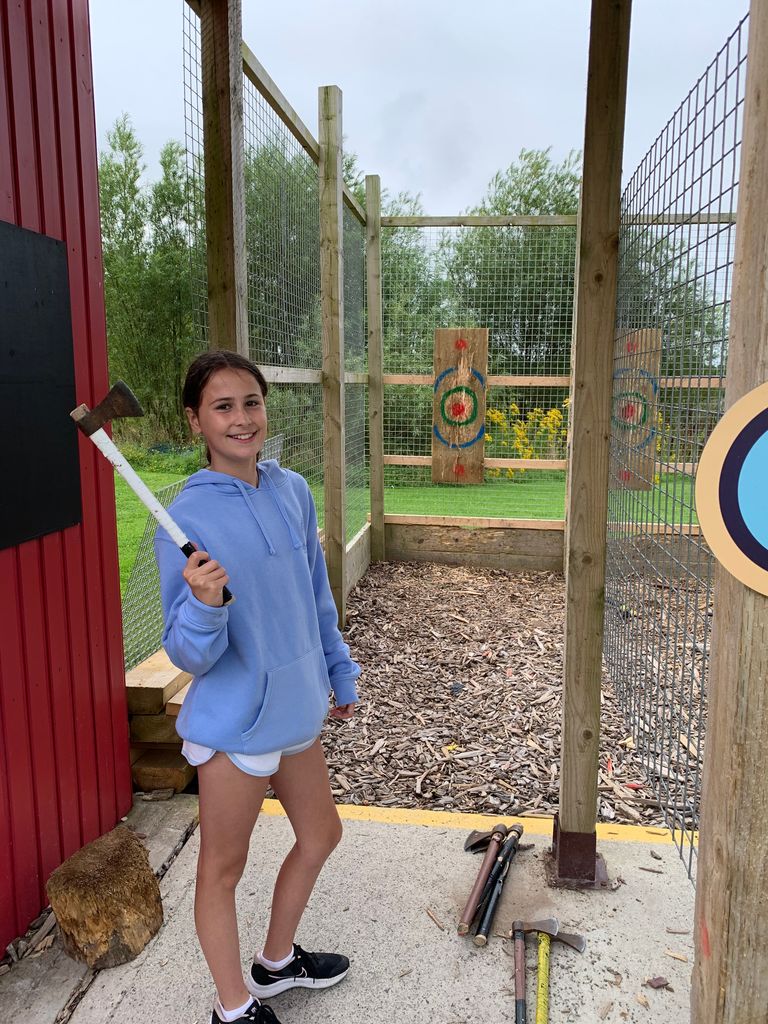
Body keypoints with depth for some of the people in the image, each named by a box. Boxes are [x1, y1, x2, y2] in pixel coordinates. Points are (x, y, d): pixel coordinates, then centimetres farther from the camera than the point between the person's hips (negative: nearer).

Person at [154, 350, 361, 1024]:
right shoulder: (186, 519, -20)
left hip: (296, 709, 7)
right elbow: (190, 656, -18)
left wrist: (339, 672, 16)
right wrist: (203, 602, -37)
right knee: (224, 867, 13)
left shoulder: (292, 490, -2)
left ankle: (277, 962, 49)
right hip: (234, 721, -7)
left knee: (320, 835, 23)